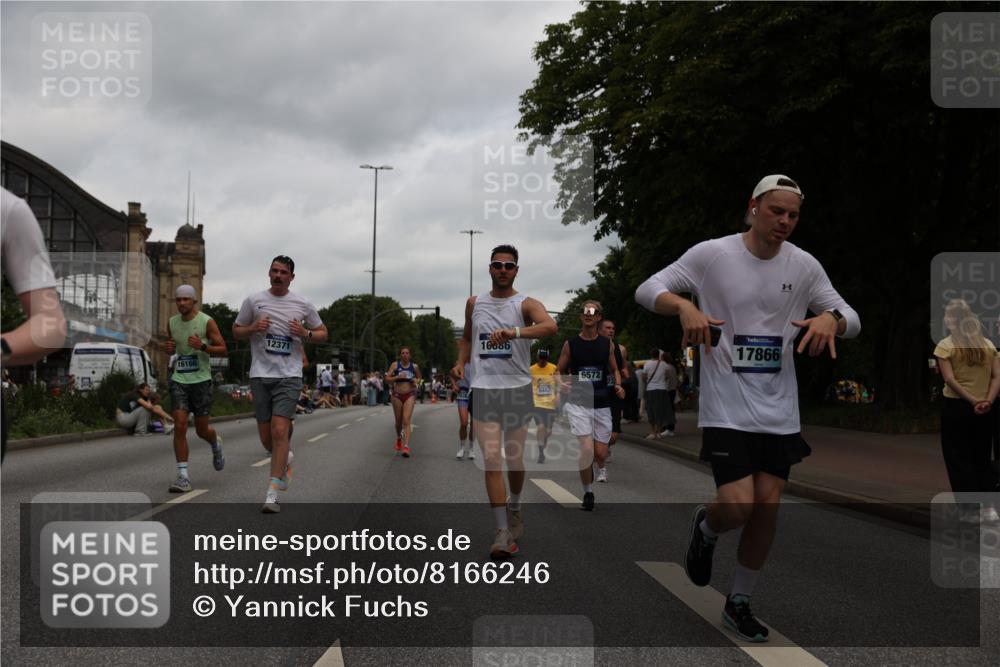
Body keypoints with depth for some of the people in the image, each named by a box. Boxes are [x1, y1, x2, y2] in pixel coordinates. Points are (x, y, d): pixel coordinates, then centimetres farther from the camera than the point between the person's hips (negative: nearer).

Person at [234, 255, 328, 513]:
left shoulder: (302, 304, 5)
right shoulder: (253, 300, 6)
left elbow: (322, 334, 14)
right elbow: (236, 331, 13)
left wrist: (305, 333, -7)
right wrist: (254, 328, -8)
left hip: (289, 376, -2)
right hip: (260, 375, 2)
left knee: (279, 431, -15)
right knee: (266, 437, 4)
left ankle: (272, 494, -11)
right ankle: (285, 460, 39)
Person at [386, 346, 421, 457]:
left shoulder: (414, 366, 2)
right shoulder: (395, 365, -2)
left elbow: (419, 377, 20)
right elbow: (387, 378, -3)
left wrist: (416, 381, -3)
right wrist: (398, 377, -17)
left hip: (410, 395, -1)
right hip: (397, 395, 1)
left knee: (407, 420, -14)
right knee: (398, 421, 13)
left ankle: (406, 446, -19)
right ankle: (399, 438, 44)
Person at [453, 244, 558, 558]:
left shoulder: (526, 304, -5)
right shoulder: (474, 303, 8)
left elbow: (551, 326, -26)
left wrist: (514, 332, -39)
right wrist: (460, 362, 4)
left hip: (517, 389, -1)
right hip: (483, 389, 1)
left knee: (515, 458, 11)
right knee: (491, 459, -10)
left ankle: (514, 506, 41)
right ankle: (503, 532, -8)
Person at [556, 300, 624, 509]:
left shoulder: (607, 344, 5)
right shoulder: (570, 344, 0)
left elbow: (614, 370, 16)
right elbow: (559, 371, 7)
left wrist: (618, 385, -5)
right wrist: (560, 383, -15)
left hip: (602, 404, 2)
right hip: (578, 403, -2)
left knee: (601, 453, 1)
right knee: (586, 450, -16)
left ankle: (597, 470, 38)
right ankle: (588, 492, 4)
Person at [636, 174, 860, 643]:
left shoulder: (804, 265, 2)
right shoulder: (711, 254, -8)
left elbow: (853, 320, 5)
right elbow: (647, 289, -7)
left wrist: (831, 318, -20)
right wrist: (686, 307, -28)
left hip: (780, 411, 4)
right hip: (726, 407, -4)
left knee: (768, 508, 6)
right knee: (738, 507, -14)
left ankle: (739, 604, 26)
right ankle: (705, 527, 24)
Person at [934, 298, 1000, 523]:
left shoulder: (945, 346, -7)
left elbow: (950, 379, -17)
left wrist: (973, 401, -16)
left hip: (956, 407, -4)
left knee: (959, 459, 6)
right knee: (982, 457, 16)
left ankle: (970, 511, 7)